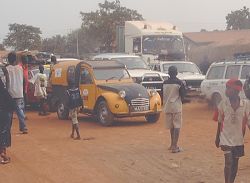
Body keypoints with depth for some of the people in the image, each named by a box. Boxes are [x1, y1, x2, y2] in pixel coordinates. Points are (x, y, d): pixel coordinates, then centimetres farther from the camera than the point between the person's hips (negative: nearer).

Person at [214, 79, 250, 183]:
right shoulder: (223, 103, -8)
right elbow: (220, 122, 3)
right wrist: (217, 138, 9)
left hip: (239, 140, 2)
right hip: (226, 138, -2)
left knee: (235, 163, 13)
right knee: (228, 162, -11)